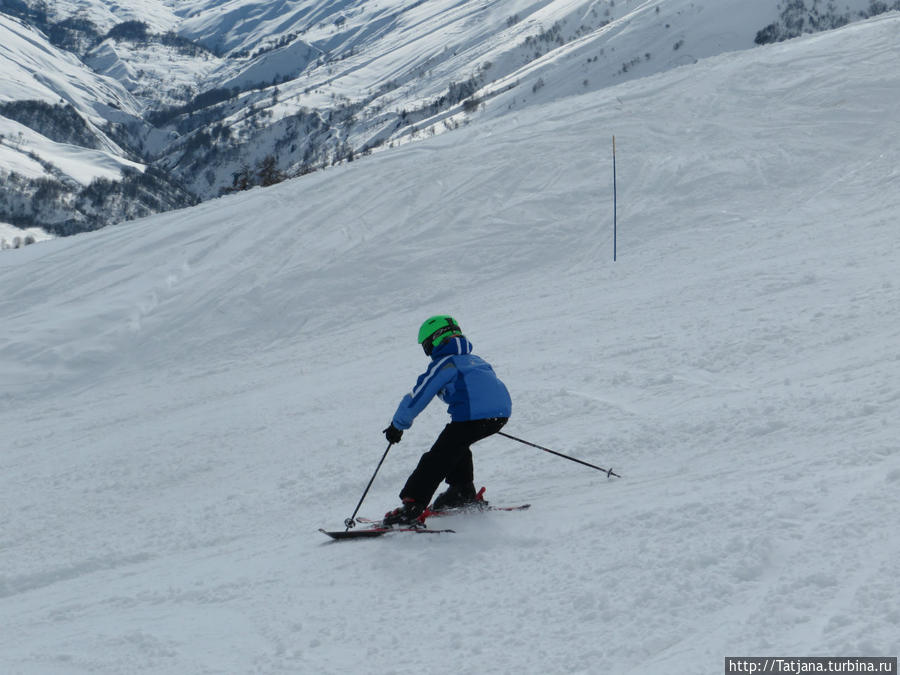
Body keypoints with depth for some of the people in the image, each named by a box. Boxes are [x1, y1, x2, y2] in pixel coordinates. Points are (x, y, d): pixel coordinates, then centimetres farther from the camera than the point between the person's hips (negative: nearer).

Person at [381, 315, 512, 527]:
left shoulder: (443, 364, 7)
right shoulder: (476, 360, 28)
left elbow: (417, 398, 5)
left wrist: (397, 426, 18)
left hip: (471, 416, -8)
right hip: (502, 413, 8)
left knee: (437, 459, -2)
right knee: (456, 444, 31)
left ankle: (412, 506, -7)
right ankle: (463, 493, 33)